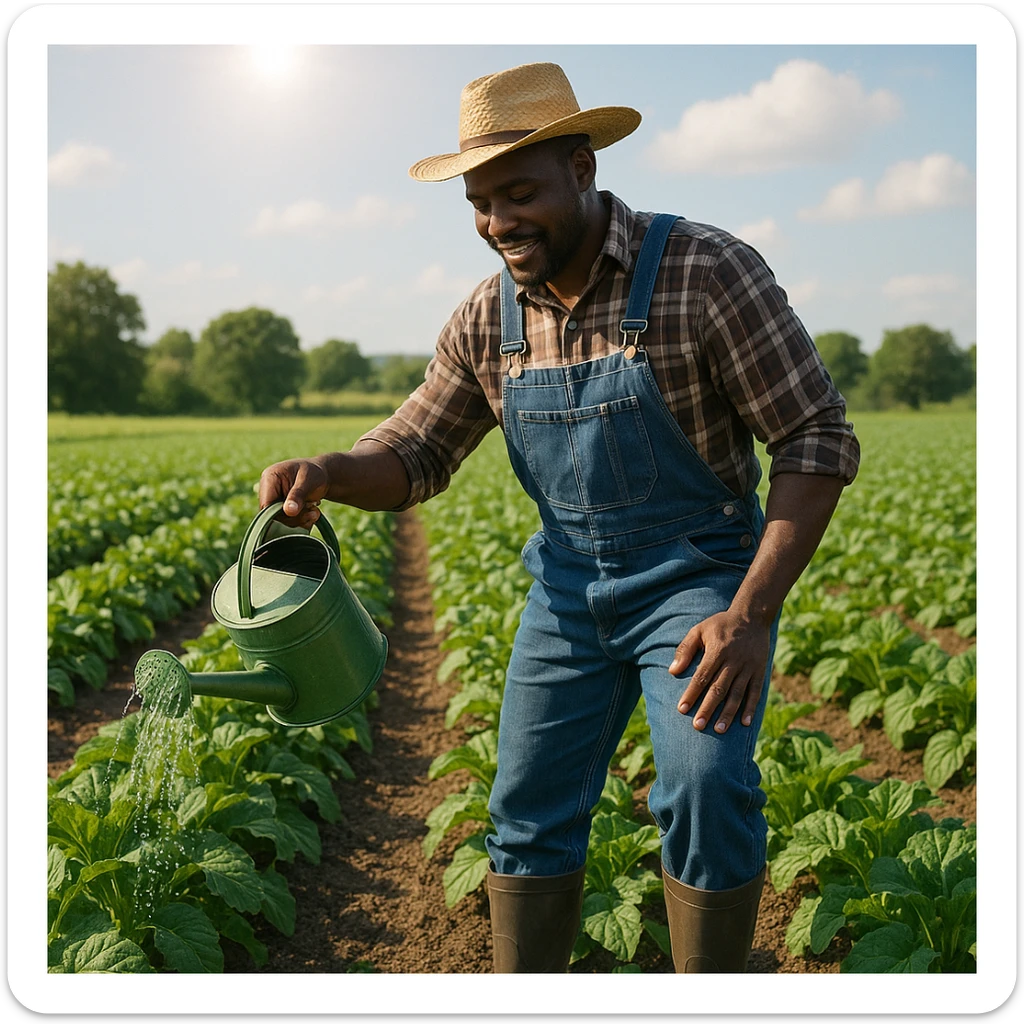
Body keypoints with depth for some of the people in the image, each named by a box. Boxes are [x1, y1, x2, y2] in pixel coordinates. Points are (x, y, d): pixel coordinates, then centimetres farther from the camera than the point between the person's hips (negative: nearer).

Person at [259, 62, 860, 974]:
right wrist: (325, 472, -16)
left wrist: (753, 614, -27)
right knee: (531, 809, 6)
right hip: (570, 583, 5)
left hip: (700, 575, -5)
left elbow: (819, 440, -17)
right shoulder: (487, 319, -2)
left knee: (705, 787, -24)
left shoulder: (708, 271, -18)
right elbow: (416, 453, 7)